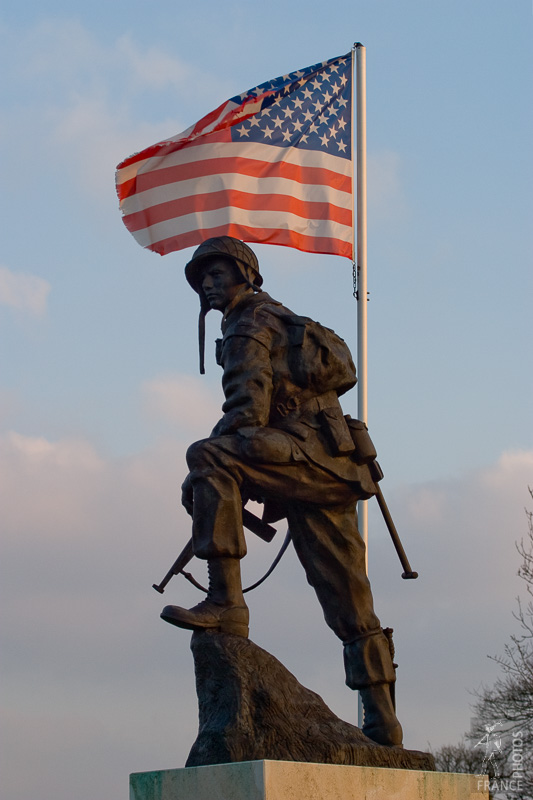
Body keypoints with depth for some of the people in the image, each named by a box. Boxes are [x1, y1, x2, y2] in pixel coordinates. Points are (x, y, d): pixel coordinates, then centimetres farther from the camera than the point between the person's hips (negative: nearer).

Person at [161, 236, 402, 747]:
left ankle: (225, 601, -34)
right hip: (332, 473, 10)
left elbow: (247, 410, -12)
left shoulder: (249, 323, 1)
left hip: (307, 450, -10)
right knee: (347, 600, 10)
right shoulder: (289, 323, 31)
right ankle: (381, 721, 13)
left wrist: (203, 474, -9)